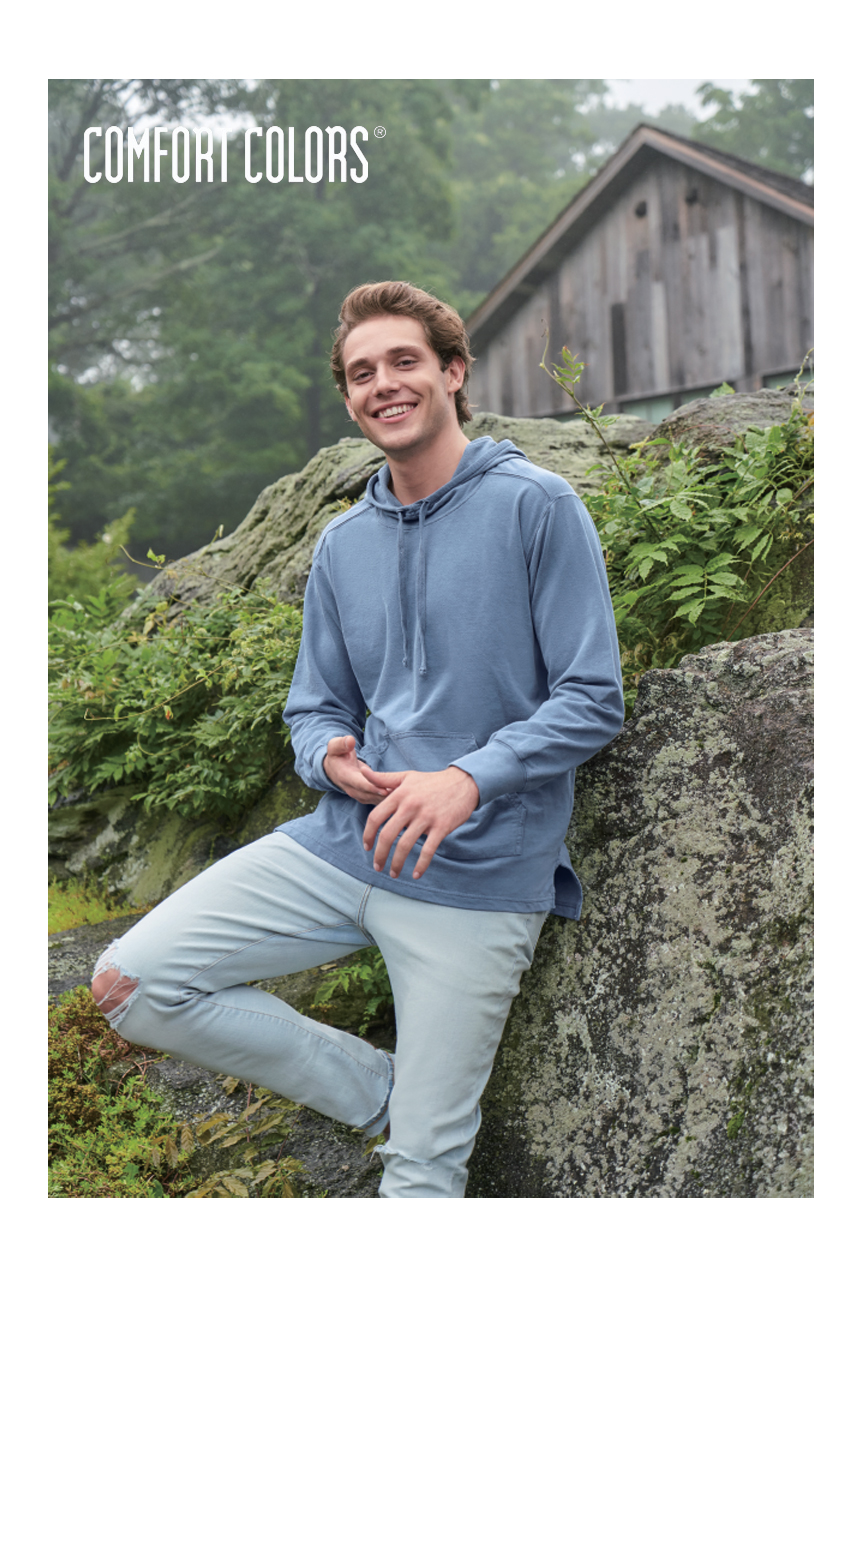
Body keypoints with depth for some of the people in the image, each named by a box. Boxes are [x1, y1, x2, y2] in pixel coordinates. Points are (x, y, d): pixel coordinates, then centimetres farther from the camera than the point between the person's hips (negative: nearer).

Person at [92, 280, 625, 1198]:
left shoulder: (535, 505, -5)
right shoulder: (342, 544, 12)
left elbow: (593, 700, -9)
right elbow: (314, 710, 15)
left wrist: (467, 778, -25)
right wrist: (335, 761, -10)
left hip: (480, 872, -5)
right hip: (342, 844, 6)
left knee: (423, 1175, -4)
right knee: (129, 983, -6)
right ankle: (384, 1093, 4)